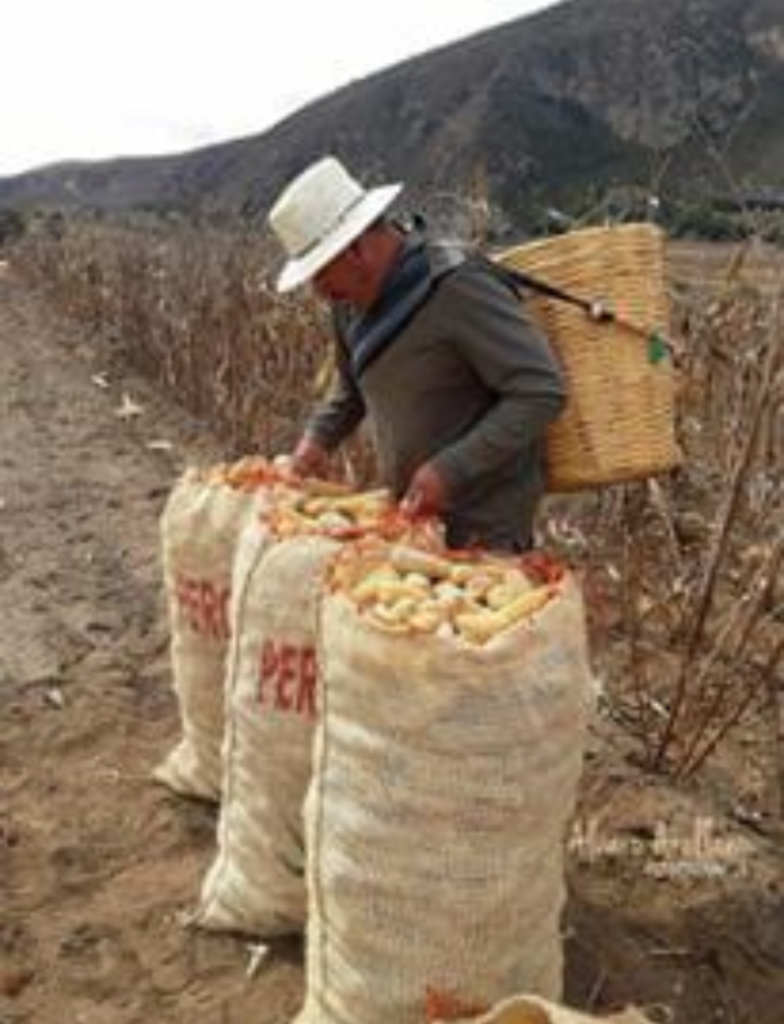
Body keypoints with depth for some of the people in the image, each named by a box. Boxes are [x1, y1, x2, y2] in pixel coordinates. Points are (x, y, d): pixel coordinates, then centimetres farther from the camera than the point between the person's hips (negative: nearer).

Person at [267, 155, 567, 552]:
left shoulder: (456, 285, -20)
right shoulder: (351, 298, 3)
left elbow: (542, 391, -22)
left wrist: (450, 471, -24)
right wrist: (318, 436, 2)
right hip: (410, 507, 7)